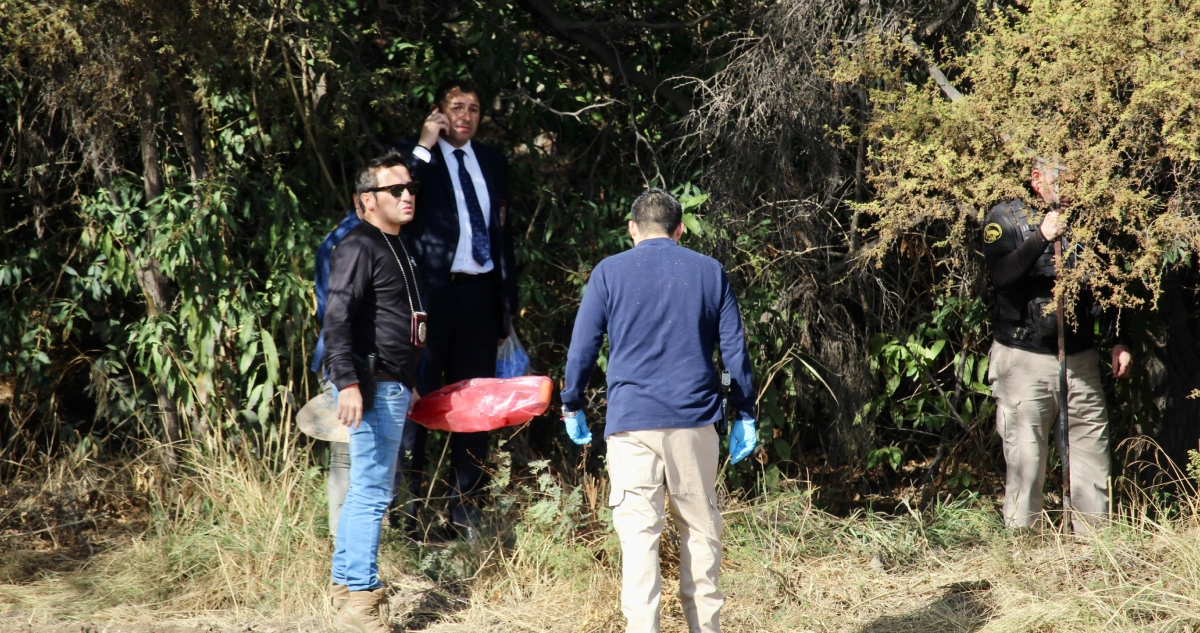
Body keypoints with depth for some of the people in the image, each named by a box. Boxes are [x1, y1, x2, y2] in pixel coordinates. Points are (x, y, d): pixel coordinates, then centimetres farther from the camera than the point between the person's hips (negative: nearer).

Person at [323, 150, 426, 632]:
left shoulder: (394, 248, 19)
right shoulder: (358, 248, -13)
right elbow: (337, 317, -22)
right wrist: (347, 382, -30)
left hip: (393, 387, 10)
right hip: (372, 387, -10)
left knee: (365, 488, 16)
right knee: (373, 490, -9)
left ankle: (344, 579, 26)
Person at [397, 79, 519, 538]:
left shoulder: (493, 163, 15)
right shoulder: (417, 159, 0)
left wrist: (507, 299, 14)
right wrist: (424, 147, -17)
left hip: (479, 293, 5)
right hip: (431, 291, -5)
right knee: (418, 396, -2)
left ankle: (464, 506, 14)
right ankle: (407, 504, 5)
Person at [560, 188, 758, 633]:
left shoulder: (609, 272, 3)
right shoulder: (710, 272, 8)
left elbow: (582, 346, 3)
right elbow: (735, 349, 8)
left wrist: (572, 406, 15)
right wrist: (744, 416, 14)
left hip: (631, 420, -2)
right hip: (694, 420, 2)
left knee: (638, 530, -2)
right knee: (699, 526, 11)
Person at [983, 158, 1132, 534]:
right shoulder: (1005, 219, 0)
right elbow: (1000, 276, -17)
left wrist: (1119, 341, 15)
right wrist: (1041, 238, -23)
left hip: (1081, 359, 4)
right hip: (1024, 360, -4)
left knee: (1092, 449, 2)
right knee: (1025, 457, -3)